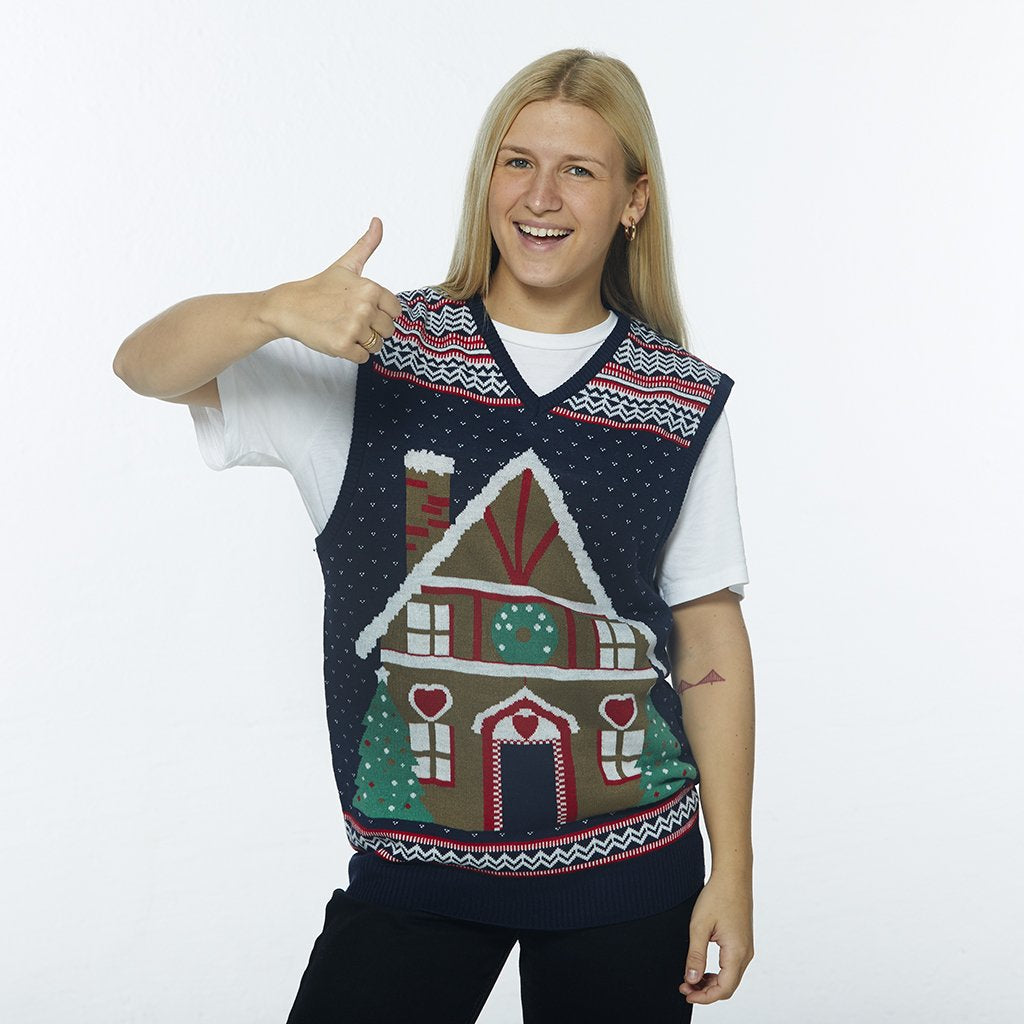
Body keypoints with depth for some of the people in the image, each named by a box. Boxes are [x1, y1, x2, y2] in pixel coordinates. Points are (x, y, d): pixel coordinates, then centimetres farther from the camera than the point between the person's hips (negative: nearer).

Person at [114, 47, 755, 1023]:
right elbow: (146, 366, -9)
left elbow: (711, 639, 1)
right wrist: (278, 309, -30)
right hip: (413, 864, 0)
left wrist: (733, 871, 1)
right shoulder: (376, 351, -2)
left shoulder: (684, 402, -1)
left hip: (625, 866, 1)